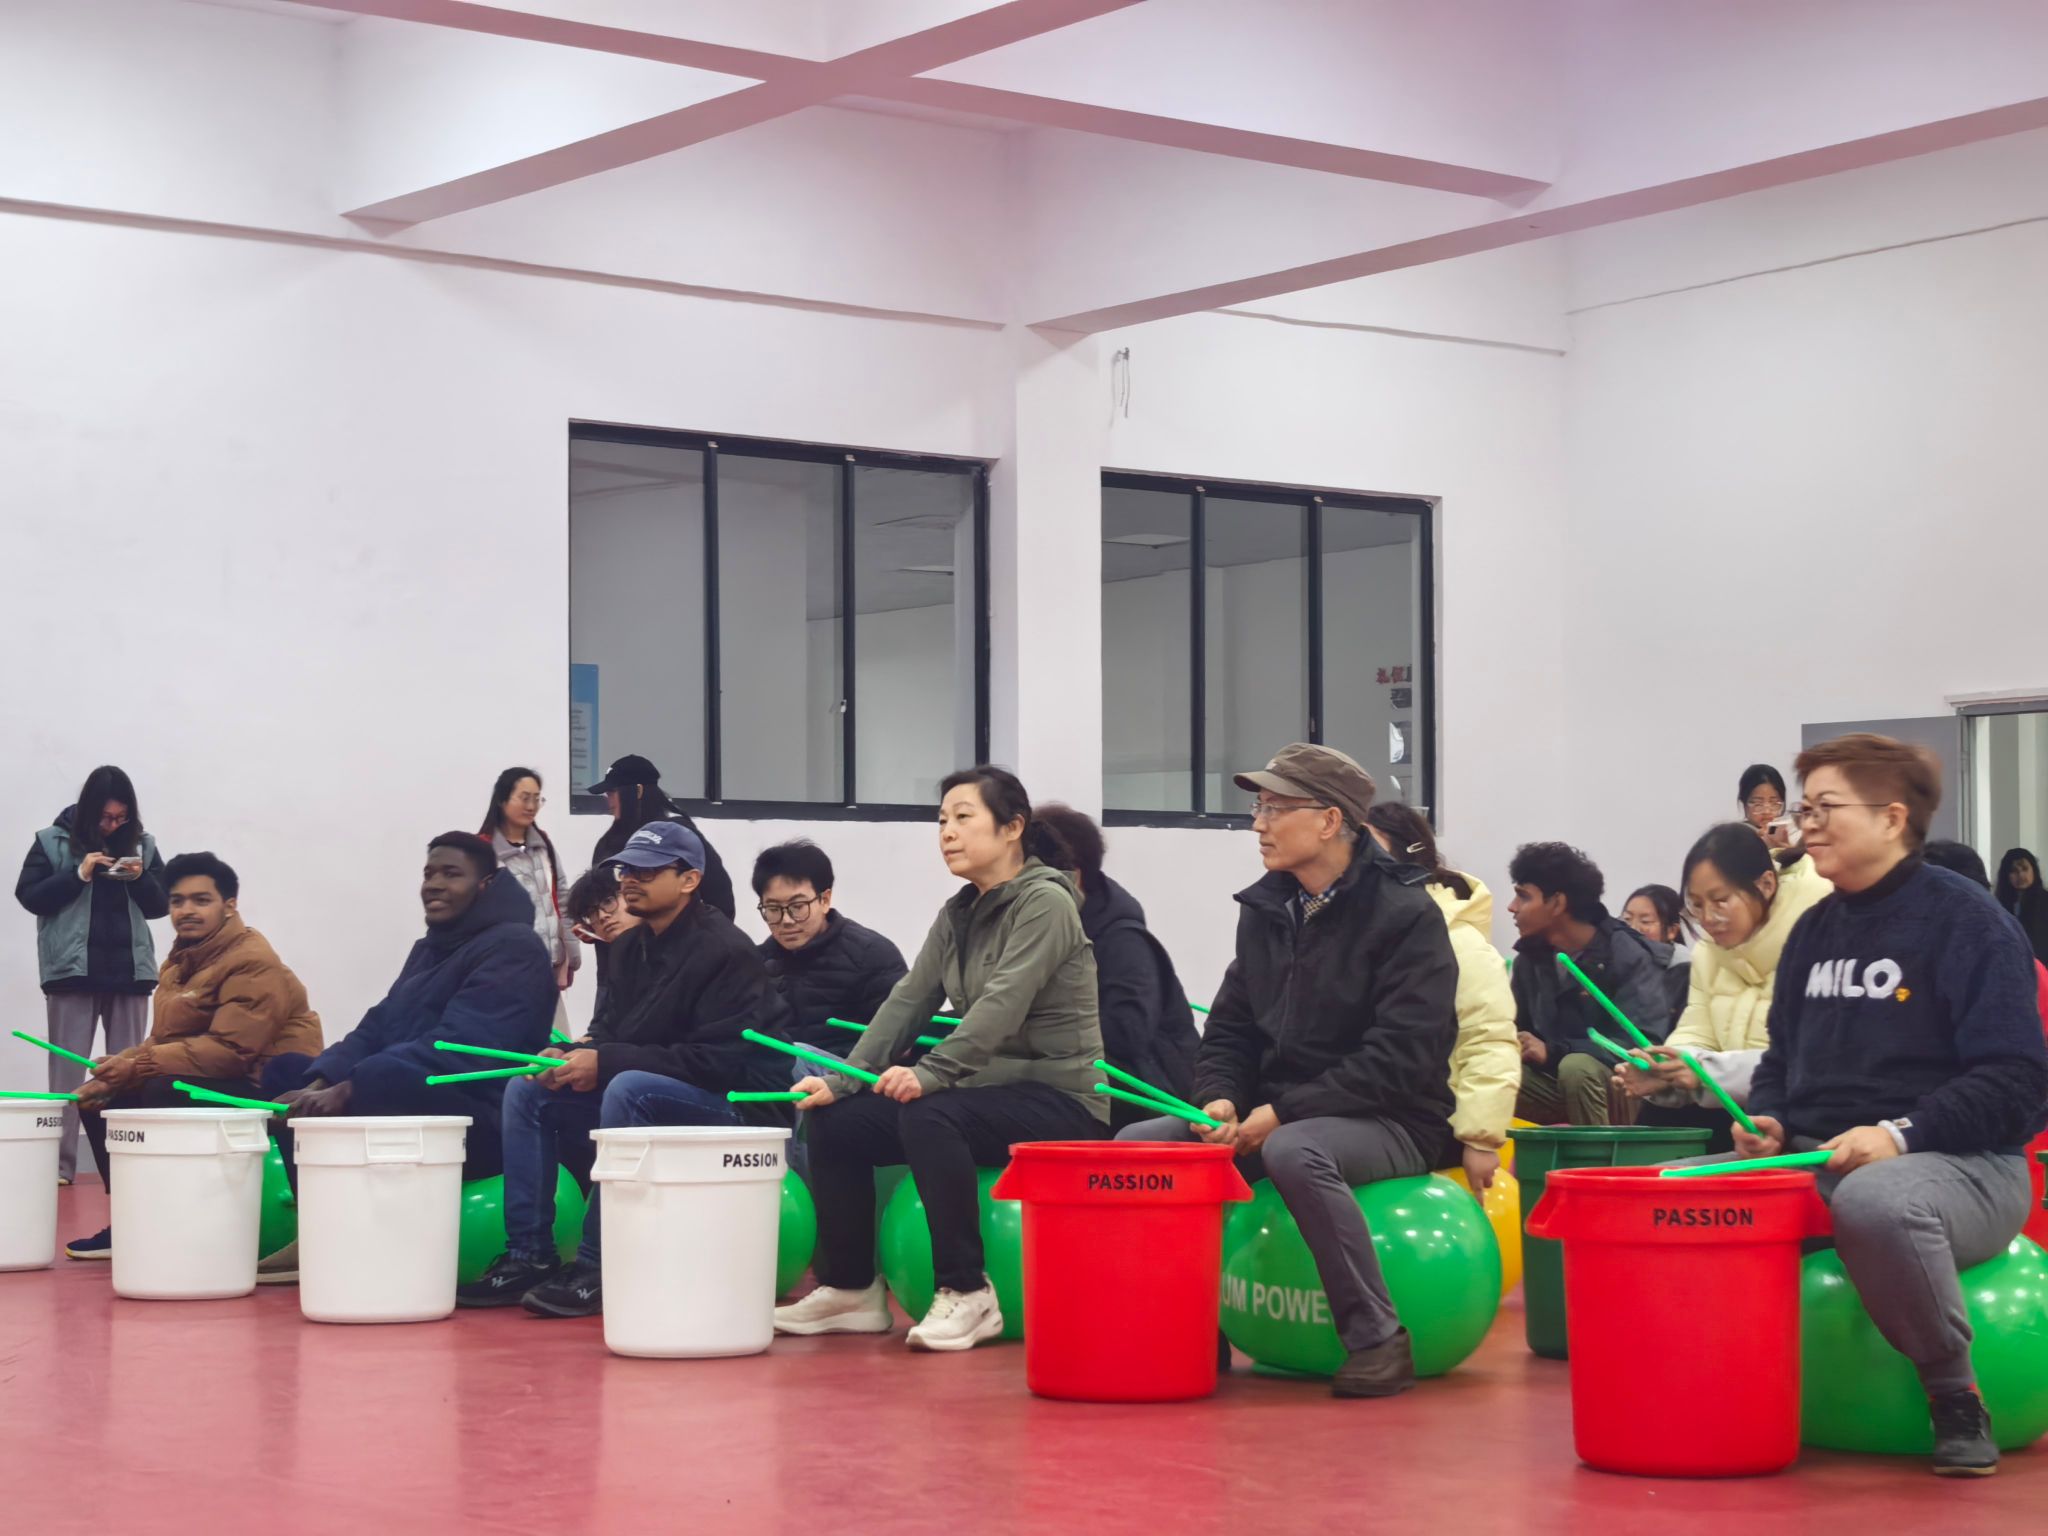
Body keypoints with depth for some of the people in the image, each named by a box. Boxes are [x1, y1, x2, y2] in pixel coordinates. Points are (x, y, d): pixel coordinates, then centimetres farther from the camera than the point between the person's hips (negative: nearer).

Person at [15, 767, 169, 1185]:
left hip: (129, 970, 3)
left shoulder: (141, 845, 8)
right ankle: (60, 1164, -3)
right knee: (68, 1069, -3)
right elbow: (29, 895, -4)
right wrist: (77, 875, -15)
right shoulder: (53, 841, 1)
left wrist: (141, 879, -9)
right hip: (72, 970, -3)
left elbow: (160, 905, 10)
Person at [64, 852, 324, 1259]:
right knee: (102, 1098, 5)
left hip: (264, 1091, -10)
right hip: (203, 1080, 10)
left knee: (164, 1093, -30)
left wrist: (139, 1065, -28)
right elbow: (163, 1042, 14)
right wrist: (117, 1069, -5)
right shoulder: (180, 962, 13)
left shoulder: (252, 964, -18)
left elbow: (230, 1050, -27)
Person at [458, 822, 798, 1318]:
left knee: (627, 1089, -35)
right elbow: (610, 1030, 14)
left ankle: (597, 1269, -29)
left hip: (735, 1100, -9)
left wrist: (606, 1063, -25)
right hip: (647, 1095, 9)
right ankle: (528, 1258, -4)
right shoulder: (632, 947, 9)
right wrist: (573, 1055, -11)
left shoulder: (724, 952, -17)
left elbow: (719, 1061, -25)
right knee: (526, 1091, 0)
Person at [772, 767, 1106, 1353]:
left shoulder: (1045, 902, -12)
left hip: (1062, 1101, -9)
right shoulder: (959, 914, 13)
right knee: (835, 1120, -3)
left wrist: (930, 1073, -33)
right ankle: (850, 1289, 9)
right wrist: (841, 1080, -5)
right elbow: (908, 1002, 6)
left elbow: (1003, 1005, -24)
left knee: (929, 1114, -34)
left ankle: (965, 1294, -24)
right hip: (991, 1089, 9)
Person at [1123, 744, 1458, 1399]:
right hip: (1273, 1117, 7)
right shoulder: (1265, 909, 11)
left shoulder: (1405, 913, -10)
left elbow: (1403, 1055, -19)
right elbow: (1230, 1029, 14)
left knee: (1293, 1153, -38)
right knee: (1138, 1143, -9)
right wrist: (1220, 1100, -9)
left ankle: (1377, 1339, -29)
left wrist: (1284, 1113, -22)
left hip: (1390, 1124, -7)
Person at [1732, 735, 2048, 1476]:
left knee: (1874, 1201, -42)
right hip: (1813, 1161, 7)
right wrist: (1766, 1121, 3)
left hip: (1961, 1165, -7)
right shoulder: (1814, 931, 14)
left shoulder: (1964, 920, -7)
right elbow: (1782, 1058, 25)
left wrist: (1901, 1133, -23)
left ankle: (1955, 1394, -18)